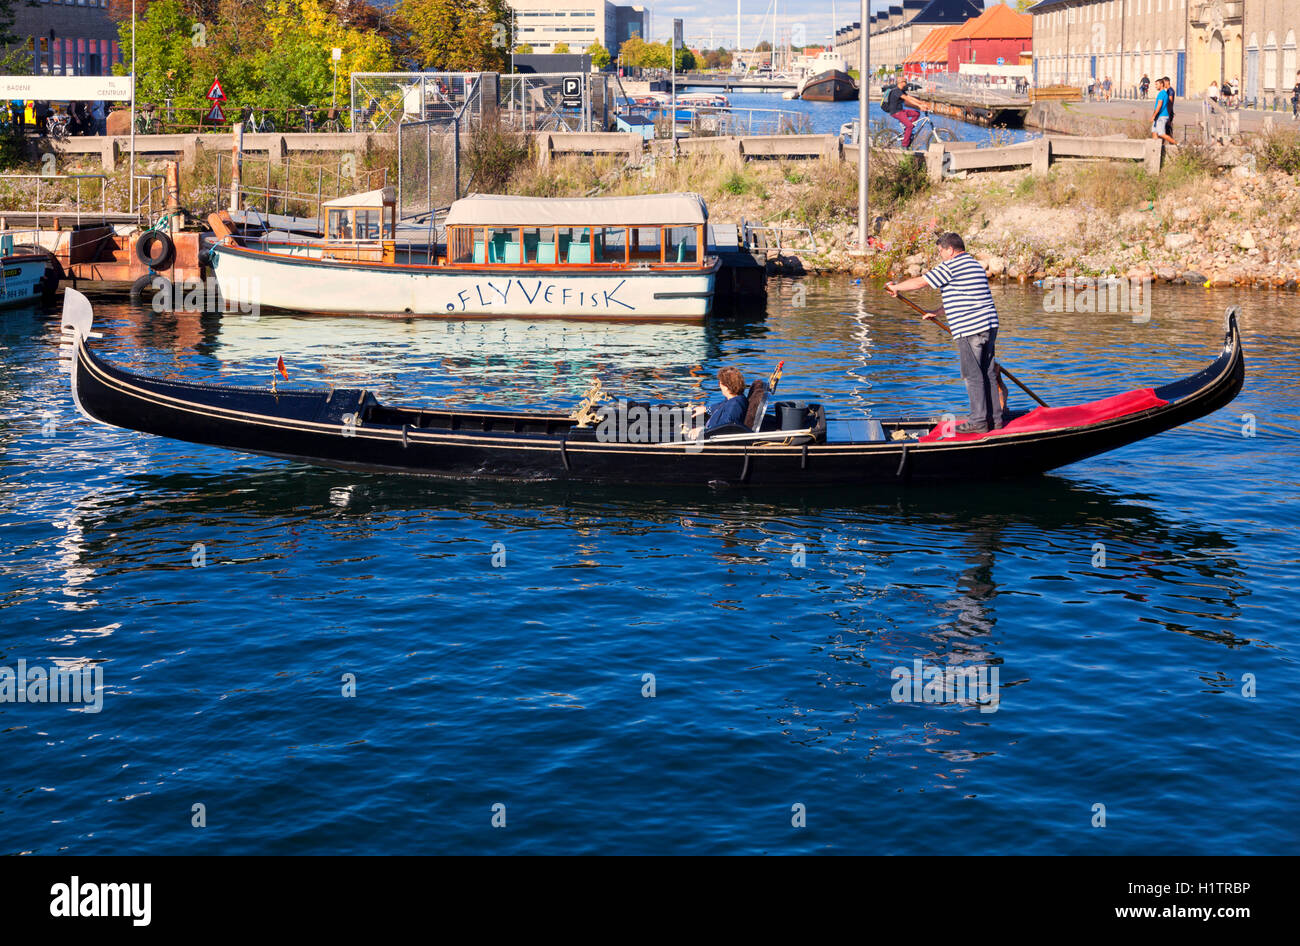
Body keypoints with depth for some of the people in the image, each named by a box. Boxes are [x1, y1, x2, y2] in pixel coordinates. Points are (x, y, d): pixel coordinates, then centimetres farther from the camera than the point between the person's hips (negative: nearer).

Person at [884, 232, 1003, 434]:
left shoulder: (951, 266, -9)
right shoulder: (974, 265, 21)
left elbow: (920, 282, -5)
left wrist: (896, 287, 9)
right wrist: (937, 313, 31)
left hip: (969, 329, -9)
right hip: (989, 325, 9)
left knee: (973, 375, -4)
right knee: (988, 373, 13)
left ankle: (979, 422, -1)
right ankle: (995, 418, 16)